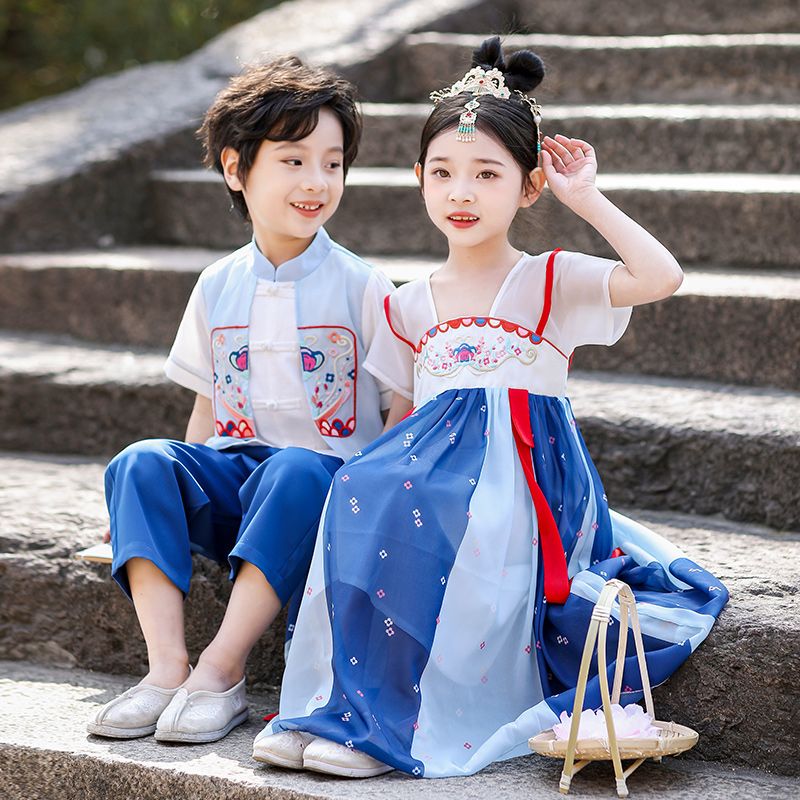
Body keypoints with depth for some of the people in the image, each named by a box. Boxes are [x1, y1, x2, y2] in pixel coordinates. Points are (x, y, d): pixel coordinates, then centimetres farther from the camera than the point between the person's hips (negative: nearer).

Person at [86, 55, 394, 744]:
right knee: (141, 463, -23)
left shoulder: (361, 287, 0)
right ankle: (166, 667, -30)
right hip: (231, 477, 4)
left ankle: (221, 672, -35)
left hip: (329, 475, -4)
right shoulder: (218, 287, 11)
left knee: (294, 473, -37)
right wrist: (163, 503, 6)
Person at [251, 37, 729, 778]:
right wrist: (376, 467, 1)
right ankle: (322, 704, -26)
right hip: (432, 455, 4)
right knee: (361, 493, -30)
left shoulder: (551, 283, 5)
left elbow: (660, 276, -12)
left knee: (452, 521, -36)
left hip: (521, 469, -4)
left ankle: (393, 722, -27)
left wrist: (586, 196, -5)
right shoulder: (408, 306, 18)